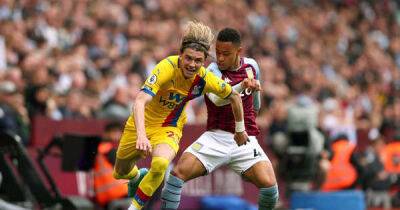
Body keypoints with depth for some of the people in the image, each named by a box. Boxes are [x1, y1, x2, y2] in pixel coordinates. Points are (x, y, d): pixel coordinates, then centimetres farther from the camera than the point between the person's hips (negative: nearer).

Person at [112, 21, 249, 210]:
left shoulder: (206, 80, -19)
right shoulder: (167, 68, -31)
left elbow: (234, 96, 2)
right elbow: (140, 101, -42)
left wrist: (240, 129, 11)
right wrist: (141, 136, -55)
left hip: (169, 129, 1)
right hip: (142, 123, -1)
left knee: (160, 164, -30)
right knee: (120, 172, 16)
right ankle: (138, 177, 54)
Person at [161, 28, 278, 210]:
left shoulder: (251, 66, 5)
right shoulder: (212, 71, -9)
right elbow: (217, 99, -30)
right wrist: (243, 86, -46)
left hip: (245, 139, 2)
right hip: (215, 138, -2)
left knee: (269, 184, -19)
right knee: (179, 172, -21)